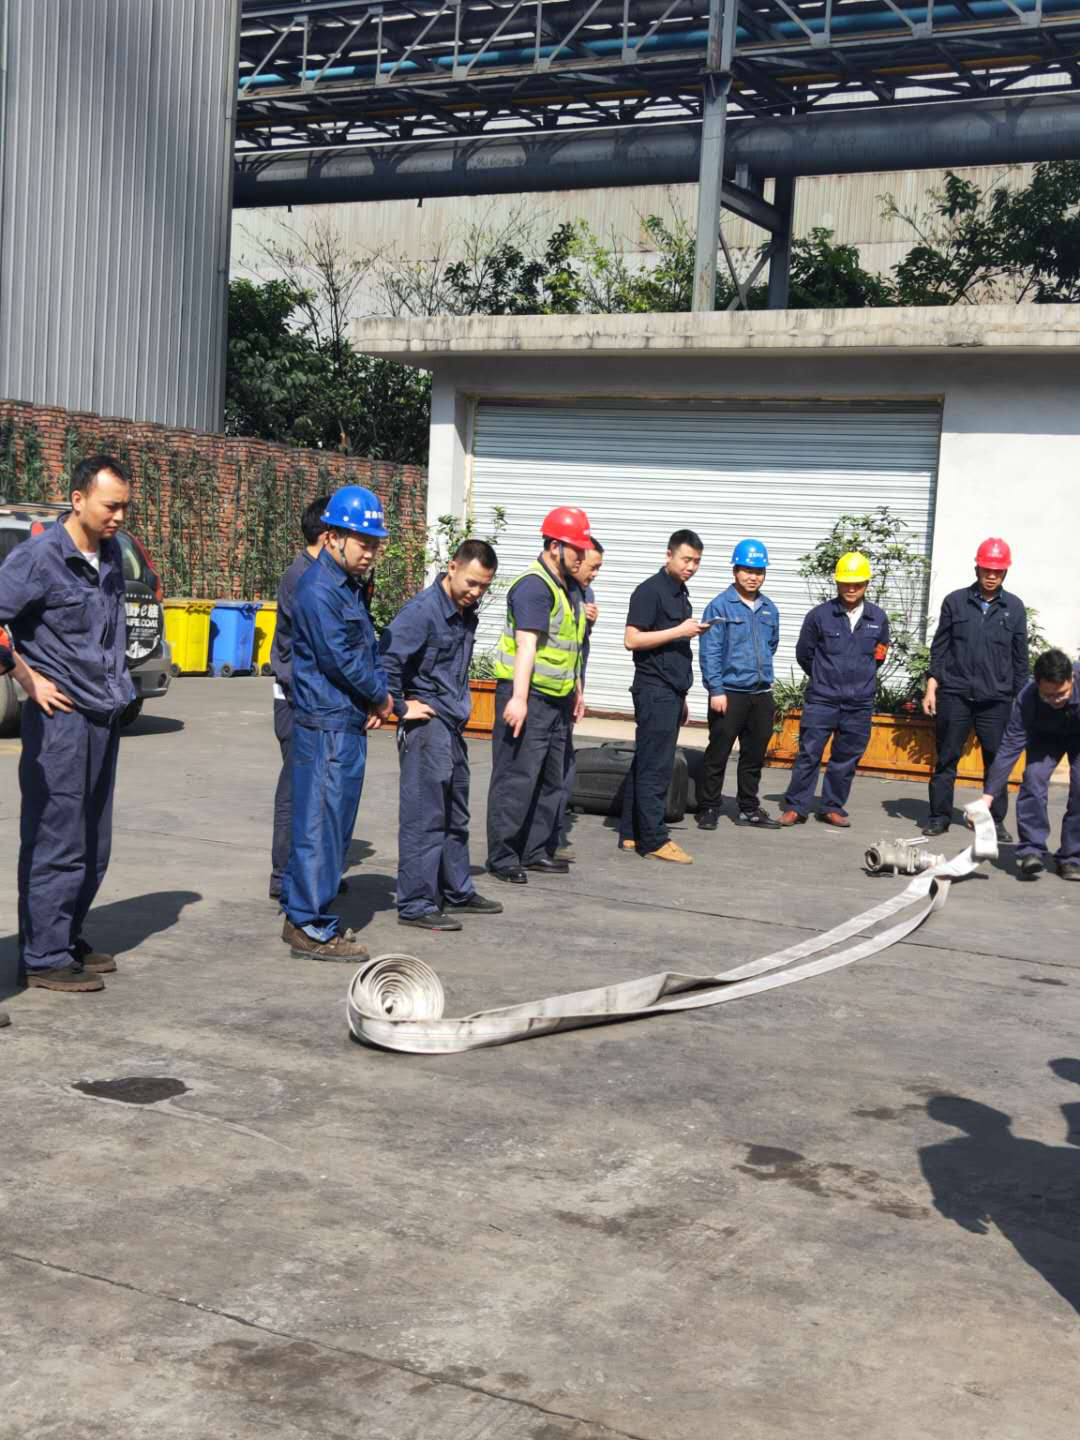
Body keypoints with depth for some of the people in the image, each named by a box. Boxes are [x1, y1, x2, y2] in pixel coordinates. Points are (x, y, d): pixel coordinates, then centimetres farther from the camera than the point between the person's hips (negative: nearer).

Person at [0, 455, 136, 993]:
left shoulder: (111, 554, 11)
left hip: (105, 715, 8)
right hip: (61, 716, -8)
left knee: (94, 845, 14)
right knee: (56, 844, -3)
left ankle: (69, 941, 26)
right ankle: (45, 958, 5)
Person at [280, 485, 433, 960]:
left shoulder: (350, 585, 16)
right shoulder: (319, 590, -15)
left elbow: (368, 648, 20)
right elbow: (341, 660, -17)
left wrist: (382, 700, 7)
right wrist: (386, 702, -5)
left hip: (347, 723, 10)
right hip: (327, 725, -10)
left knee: (329, 822, 14)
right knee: (321, 822, -6)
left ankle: (301, 916, 22)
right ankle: (312, 929, -1)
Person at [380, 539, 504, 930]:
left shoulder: (466, 613, 12)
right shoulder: (423, 610, -16)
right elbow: (386, 659, -23)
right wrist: (402, 709, -17)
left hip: (453, 725, 9)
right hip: (427, 725, -9)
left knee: (455, 816, 18)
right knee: (424, 817, -5)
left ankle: (457, 893, 31)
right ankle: (415, 905, 1)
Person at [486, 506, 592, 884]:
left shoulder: (569, 587, 16)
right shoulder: (534, 586, -16)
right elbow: (526, 644, -25)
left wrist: (576, 690, 26)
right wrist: (518, 698, -30)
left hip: (557, 699, 10)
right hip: (527, 697, -10)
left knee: (552, 779, 14)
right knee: (517, 779, -7)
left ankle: (537, 850, 23)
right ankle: (502, 857, 0)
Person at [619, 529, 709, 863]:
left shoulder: (681, 593, 19)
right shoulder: (650, 591, -9)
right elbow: (632, 639, -16)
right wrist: (680, 631, -19)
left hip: (671, 692, 9)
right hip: (655, 690, -9)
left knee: (644, 765, 11)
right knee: (654, 768, -6)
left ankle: (630, 835, 15)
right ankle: (653, 841, -3)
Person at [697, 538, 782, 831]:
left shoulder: (769, 609, 10)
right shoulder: (720, 606, -8)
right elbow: (709, 651, -12)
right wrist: (716, 689, -16)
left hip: (762, 694, 6)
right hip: (729, 693, -6)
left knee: (755, 755, 13)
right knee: (718, 754, -1)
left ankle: (749, 808, 23)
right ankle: (708, 808, 9)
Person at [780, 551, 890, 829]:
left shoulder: (878, 618, 5)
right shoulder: (820, 615, -4)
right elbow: (804, 653, 7)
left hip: (859, 704, 3)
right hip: (821, 700, -2)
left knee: (846, 759, 8)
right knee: (809, 754, -3)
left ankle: (833, 808, 19)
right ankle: (795, 807, 4)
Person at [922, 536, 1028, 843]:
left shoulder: (1014, 608, 6)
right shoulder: (955, 602, 4)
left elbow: (1020, 657, 10)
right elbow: (939, 648, 7)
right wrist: (931, 688, 1)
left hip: (996, 699, 1)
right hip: (954, 694, 0)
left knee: (997, 761, 3)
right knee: (947, 758, 4)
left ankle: (996, 820, 13)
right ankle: (940, 816, 13)